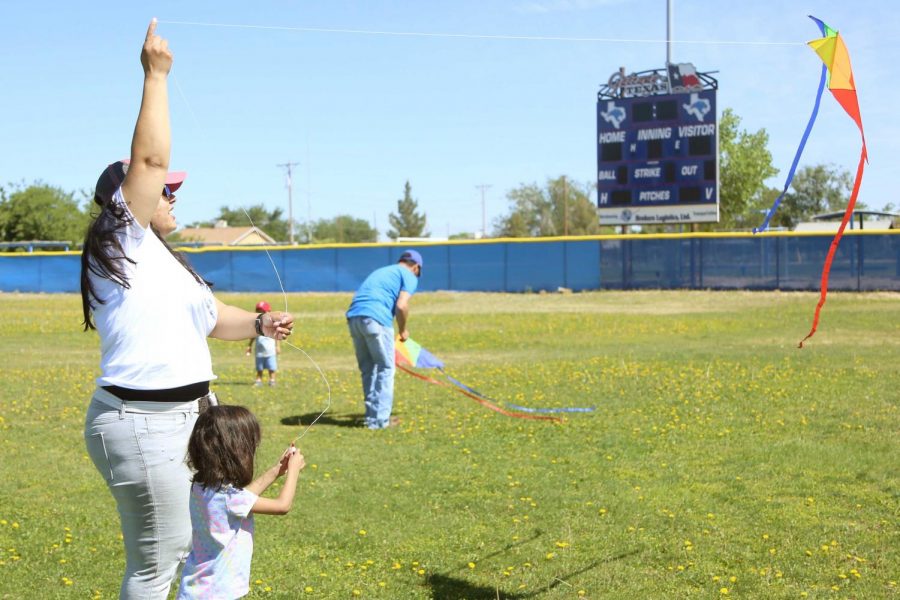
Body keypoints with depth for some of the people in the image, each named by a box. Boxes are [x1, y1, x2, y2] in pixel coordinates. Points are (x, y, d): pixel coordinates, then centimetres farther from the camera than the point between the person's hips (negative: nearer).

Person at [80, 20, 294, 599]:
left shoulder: (163, 260, 19)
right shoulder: (123, 245, -9)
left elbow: (213, 318, 23)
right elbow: (149, 159, -20)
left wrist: (259, 324, 4)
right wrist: (157, 76, -15)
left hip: (185, 417, 10)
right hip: (143, 426, -10)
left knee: (180, 546, 21)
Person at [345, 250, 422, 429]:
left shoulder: (381, 271, 32)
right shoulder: (409, 276, 9)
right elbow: (401, 305, -7)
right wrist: (403, 330, 9)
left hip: (353, 317, 7)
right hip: (376, 318, -7)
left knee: (367, 369, 16)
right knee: (385, 368, 4)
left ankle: (372, 415, 20)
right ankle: (379, 419, 2)